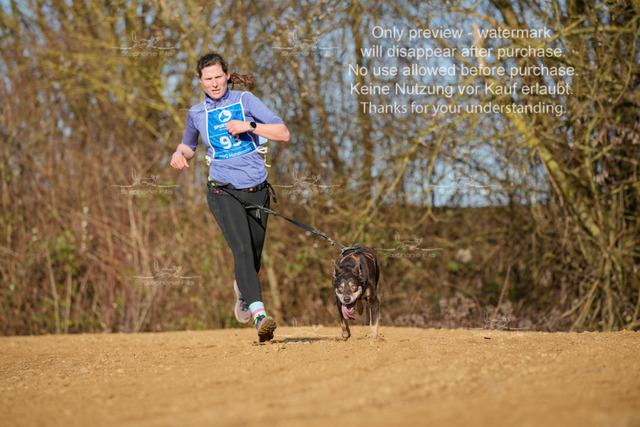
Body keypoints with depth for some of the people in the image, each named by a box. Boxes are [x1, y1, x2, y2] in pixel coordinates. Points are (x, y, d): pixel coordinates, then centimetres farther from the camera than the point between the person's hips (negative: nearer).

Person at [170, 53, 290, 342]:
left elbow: (284, 135, -3)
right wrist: (179, 154, 5)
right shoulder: (196, 113, 9)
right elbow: (188, 145, 28)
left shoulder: (246, 101, 2)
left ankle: (243, 288, 46)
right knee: (242, 250, -22)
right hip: (223, 191, -1)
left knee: (254, 255, 11)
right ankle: (260, 315, -34)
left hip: (256, 190, 1)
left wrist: (249, 126, -16)